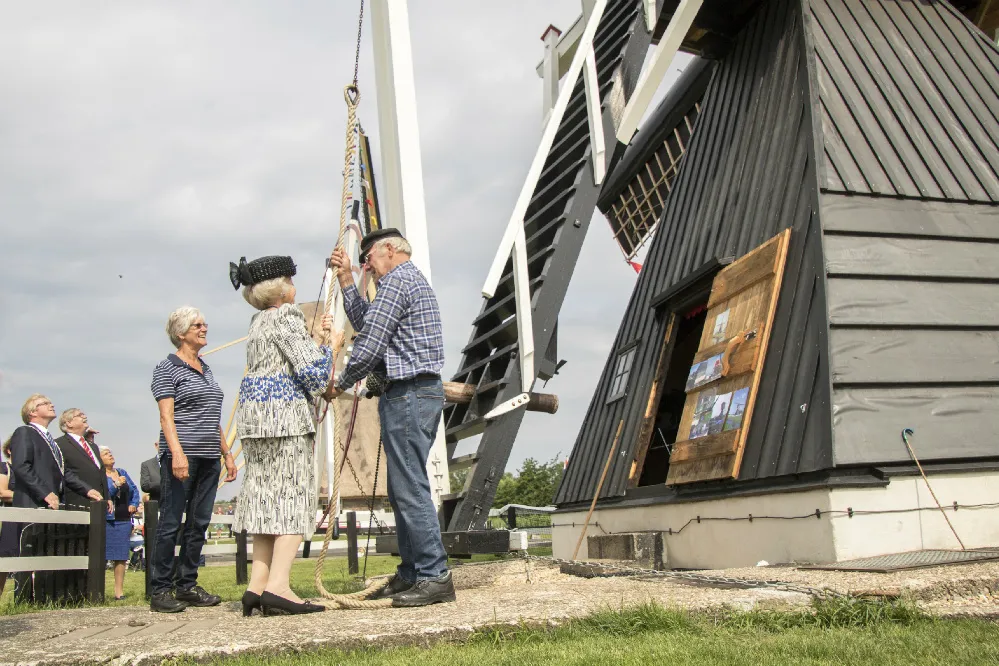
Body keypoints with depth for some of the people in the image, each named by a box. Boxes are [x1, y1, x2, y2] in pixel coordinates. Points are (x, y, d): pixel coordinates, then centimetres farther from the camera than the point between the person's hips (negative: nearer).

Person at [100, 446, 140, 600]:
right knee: (102, 556, -7)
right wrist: (115, 485, -21)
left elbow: (134, 490, 20)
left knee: (121, 557, 4)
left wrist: (134, 505, 5)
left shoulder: (122, 472, 17)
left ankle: (119, 591, 8)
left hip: (124, 519, 5)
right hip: (106, 520, -5)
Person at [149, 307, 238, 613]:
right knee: (171, 523, -4)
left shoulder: (206, 369, 19)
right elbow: (166, 416, -12)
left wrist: (227, 454, 18)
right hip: (181, 457, -7)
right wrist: (177, 453, -23)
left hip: (208, 459, 7)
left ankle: (187, 586, 15)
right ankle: (160, 591, 2)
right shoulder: (167, 368, -2)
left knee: (199, 523, 8)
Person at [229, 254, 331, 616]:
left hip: (254, 411, 9)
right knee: (294, 494, -8)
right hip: (284, 412, -9)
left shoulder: (258, 321, 19)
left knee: (266, 494, 8)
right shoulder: (286, 316, -7)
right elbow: (311, 368, -12)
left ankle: (257, 585, 7)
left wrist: (315, 335, 25)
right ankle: (278, 586, -14)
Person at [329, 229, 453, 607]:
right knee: (402, 489, 13)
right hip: (424, 392, 11)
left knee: (410, 488, -10)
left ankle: (434, 576, -8)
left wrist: (341, 384, 0)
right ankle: (411, 573, 18)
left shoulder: (397, 280, -8)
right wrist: (346, 280, 24)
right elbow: (364, 323, 28)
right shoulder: (413, 281, 25)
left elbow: (370, 343, -14)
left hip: (407, 393, -11)